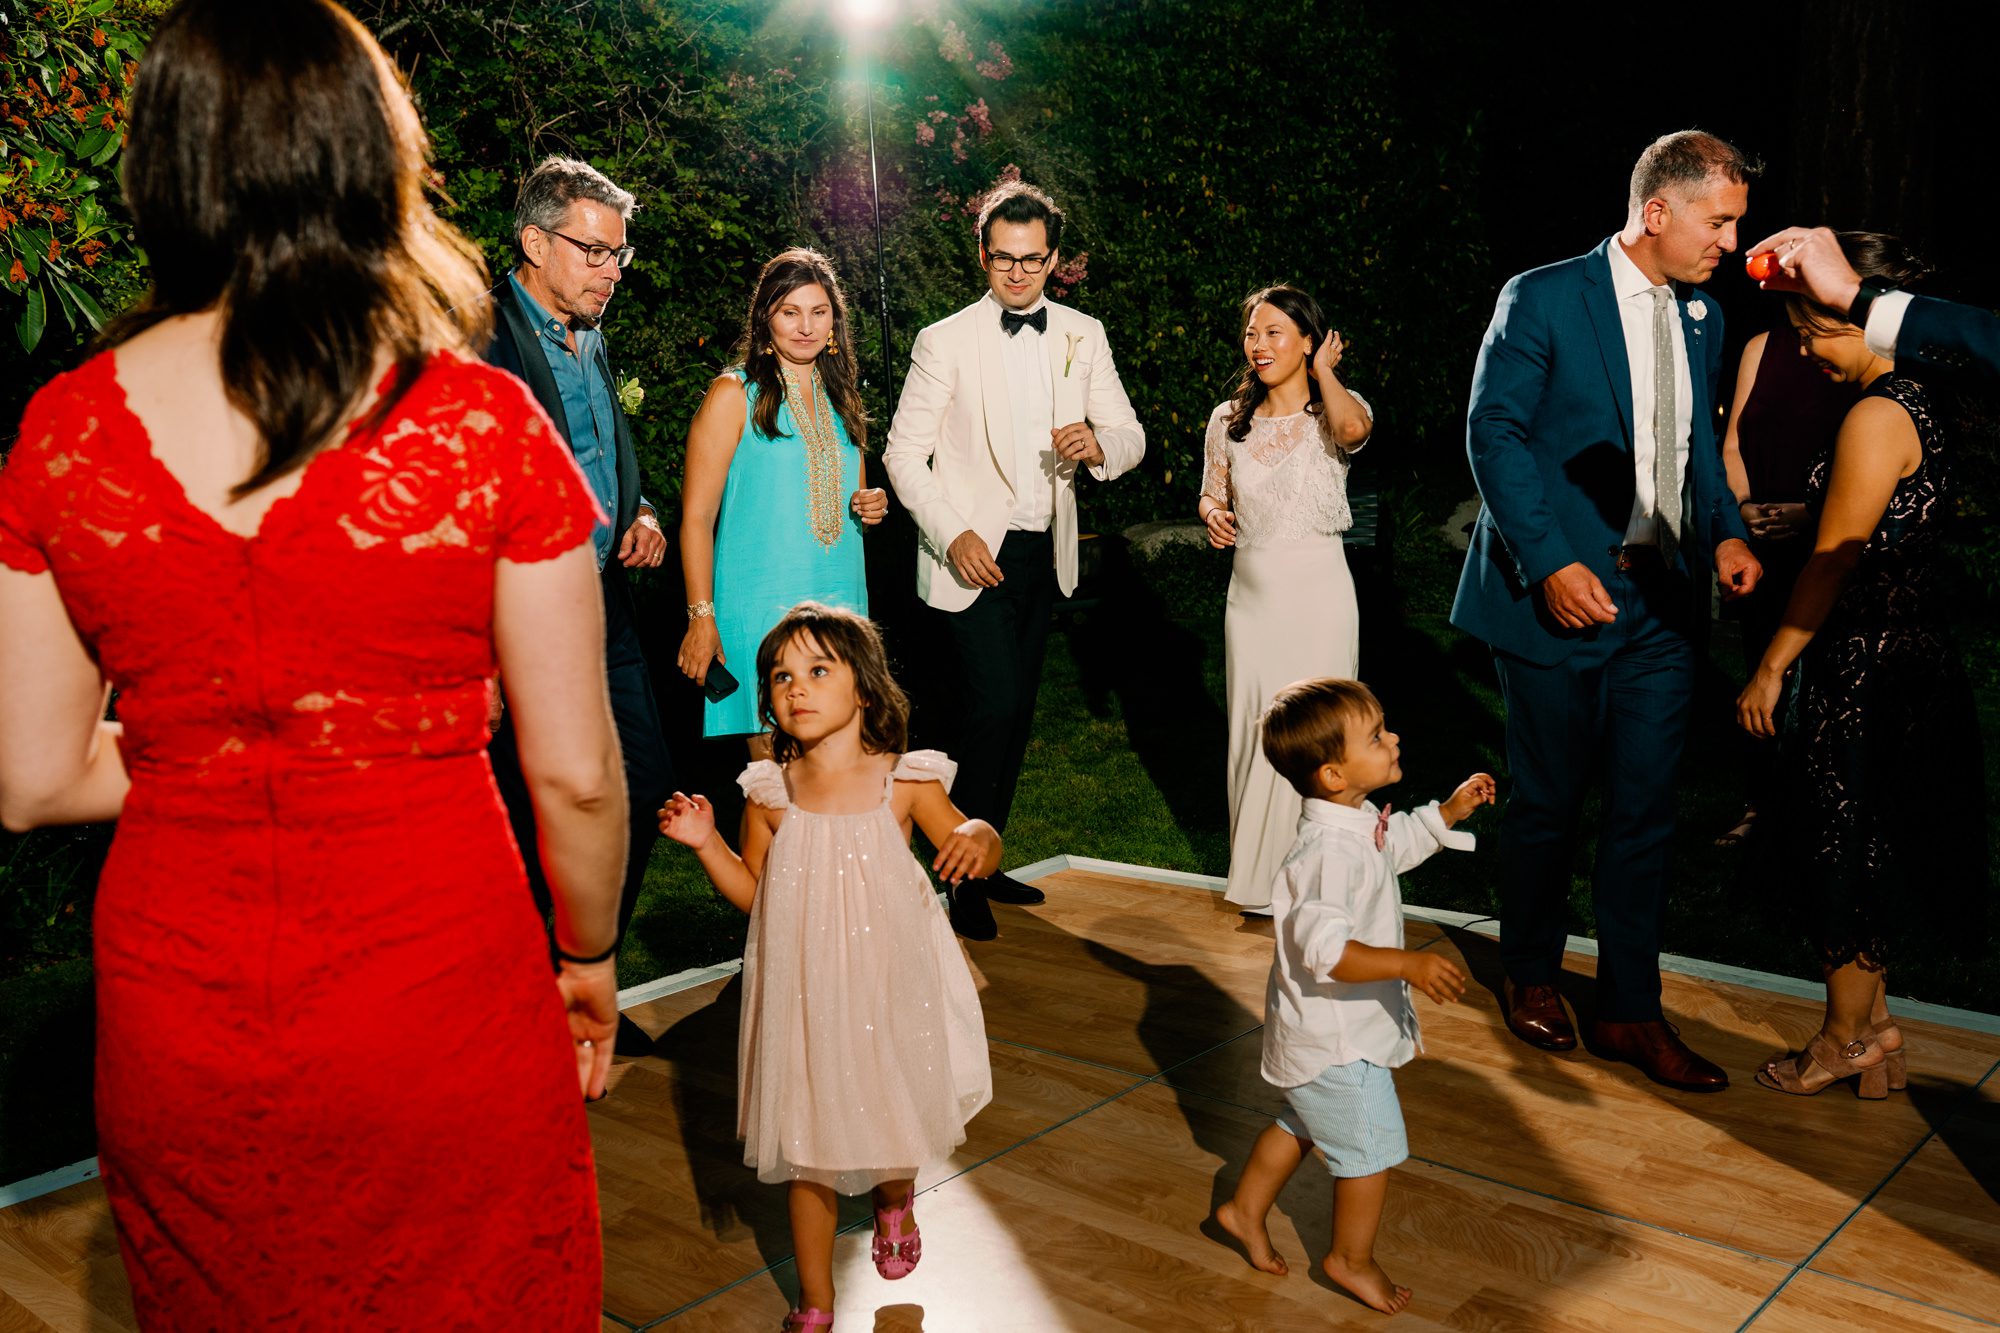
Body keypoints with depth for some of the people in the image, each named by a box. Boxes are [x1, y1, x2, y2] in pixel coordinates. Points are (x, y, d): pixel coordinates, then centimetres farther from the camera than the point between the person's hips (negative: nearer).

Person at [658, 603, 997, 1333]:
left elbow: (973, 840, -6)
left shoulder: (903, 781, -10)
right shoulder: (771, 793, -5)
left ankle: (894, 1207, 55)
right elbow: (753, 892, 6)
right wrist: (706, 842, -6)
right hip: (805, 997, 1)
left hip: (889, 990, -1)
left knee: (898, 1116, 19)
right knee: (806, 1142, 10)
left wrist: (977, 840, -28)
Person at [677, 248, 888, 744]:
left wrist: (873, 506, 3)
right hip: (760, 607, -5)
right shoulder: (734, 395, -3)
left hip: (841, 604, 5)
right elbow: (696, 516, -7)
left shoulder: (840, 399, 14)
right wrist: (701, 616, -14)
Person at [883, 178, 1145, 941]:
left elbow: (1130, 436, 3)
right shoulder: (946, 341, -6)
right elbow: (905, 455, -6)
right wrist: (954, 535, -19)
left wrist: (1098, 442, -21)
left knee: (1016, 713, 13)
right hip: (973, 557, -5)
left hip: (1045, 554, 5)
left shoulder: (1083, 336, 6)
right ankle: (966, 878, 5)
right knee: (991, 708, -12)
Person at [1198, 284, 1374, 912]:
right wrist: (1213, 515, -8)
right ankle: (1257, 879, 23)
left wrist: (1322, 370, -11)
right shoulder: (1229, 419, 8)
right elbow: (1211, 494, 16)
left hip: (1317, 589, -4)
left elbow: (1354, 427, -29)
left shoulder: (1333, 411, -4)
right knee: (1251, 731, 9)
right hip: (1250, 591, 4)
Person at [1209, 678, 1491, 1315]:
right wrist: (1408, 963, -45)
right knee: (1372, 1147, 8)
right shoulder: (1331, 850, -34)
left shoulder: (1363, 822, -1)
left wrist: (1450, 810, 11)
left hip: (1323, 1029, 10)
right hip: (1337, 1039, -10)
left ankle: (1245, 1210, 46)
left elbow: (1401, 840, 22)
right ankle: (1351, 1258, 30)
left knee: (1304, 1122, 28)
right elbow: (1324, 949, -39)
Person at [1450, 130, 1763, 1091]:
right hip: (1559, 596, -5)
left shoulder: (1701, 315, 12)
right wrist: (1549, 562, -19)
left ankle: (1630, 1011, 20)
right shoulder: (1542, 299, -8)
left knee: (1644, 811, 7)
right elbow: (1493, 434, -12)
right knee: (1547, 803, 9)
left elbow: (1697, 444, 18)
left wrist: (1724, 534, 1)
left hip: (1659, 604, 5)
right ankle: (1531, 976, 31)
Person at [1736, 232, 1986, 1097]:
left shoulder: (1875, 418, -18)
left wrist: (1770, 669, -12)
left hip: (1865, 670, -9)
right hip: (1912, 660, 9)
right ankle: (1873, 1031, 29)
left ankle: (1847, 1041, 19)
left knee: (1843, 847, 4)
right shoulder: (1917, 402, 10)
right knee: (1862, 843, 17)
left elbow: (1833, 564, -17)